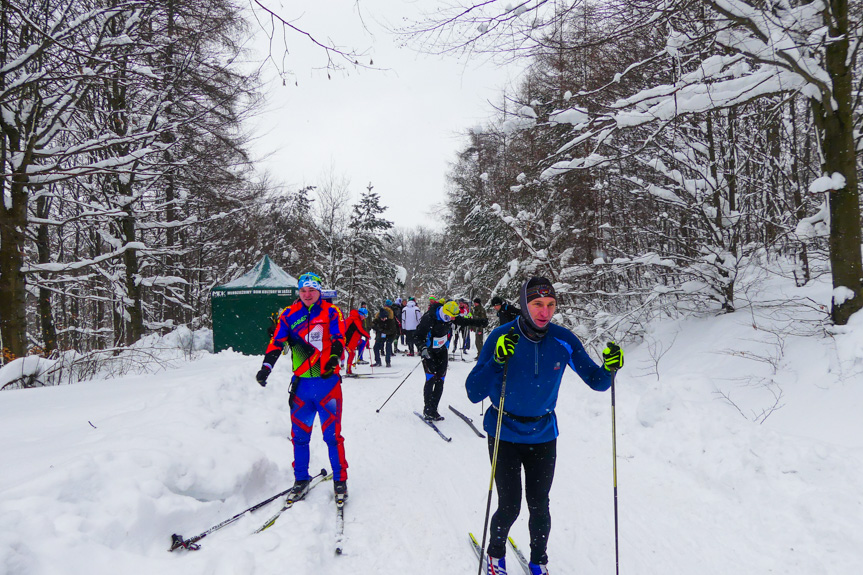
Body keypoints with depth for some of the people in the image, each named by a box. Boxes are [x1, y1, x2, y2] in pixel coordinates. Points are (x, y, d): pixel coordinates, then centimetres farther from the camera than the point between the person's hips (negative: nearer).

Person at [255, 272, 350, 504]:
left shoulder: (331, 312, 3)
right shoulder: (289, 315, 7)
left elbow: (339, 339, -5)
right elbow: (277, 343, 3)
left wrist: (333, 357, -25)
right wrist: (266, 366, -12)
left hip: (328, 381, -2)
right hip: (301, 382, 2)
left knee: (332, 434, 0)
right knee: (299, 435, 9)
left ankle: (340, 480, 13)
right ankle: (301, 480, 23)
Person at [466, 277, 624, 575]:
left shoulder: (563, 340, -11)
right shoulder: (502, 337, -19)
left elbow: (596, 381, -4)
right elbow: (474, 393, -23)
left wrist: (609, 369, -26)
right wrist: (497, 361, -40)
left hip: (543, 435, 2)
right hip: (505, 435, -2)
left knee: (539, 506, 9)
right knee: (510, 507, 0)